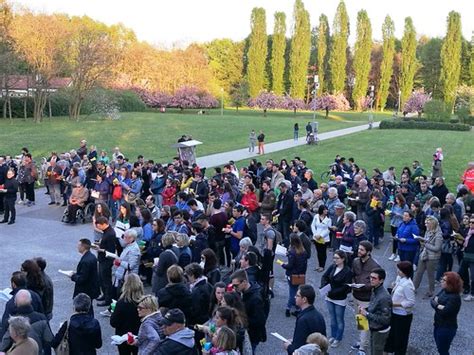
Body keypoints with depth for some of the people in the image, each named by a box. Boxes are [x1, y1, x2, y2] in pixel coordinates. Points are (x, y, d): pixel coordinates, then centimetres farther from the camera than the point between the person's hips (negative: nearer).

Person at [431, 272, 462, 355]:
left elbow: (444, 311, -28)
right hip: (438, 325, 8)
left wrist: (437, 306, -10)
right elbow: (432, 301, 1)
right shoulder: (443, 291, 2)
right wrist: (439, 306, -17)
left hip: (447, 328, -8)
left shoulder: (455, 298, -24)